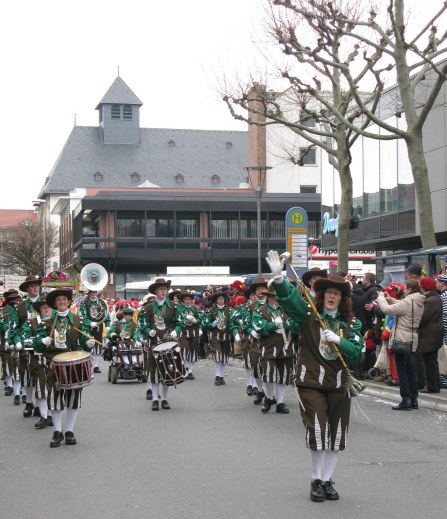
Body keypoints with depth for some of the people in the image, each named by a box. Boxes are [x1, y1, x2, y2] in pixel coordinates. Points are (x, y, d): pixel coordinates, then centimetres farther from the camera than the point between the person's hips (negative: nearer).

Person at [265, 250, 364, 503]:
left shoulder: (351, 323, 4)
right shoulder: (309, 314, -2)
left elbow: (357, 351, -4)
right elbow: (289, 297, -17)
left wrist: (338, 340, -21)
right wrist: (279, 277, -34)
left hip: (339, 383, 3)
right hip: (311, 381, -3)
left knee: (336, 434, 8)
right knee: (317, 431, -6)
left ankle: (328, 480, 22)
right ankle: (316, 480, 10)